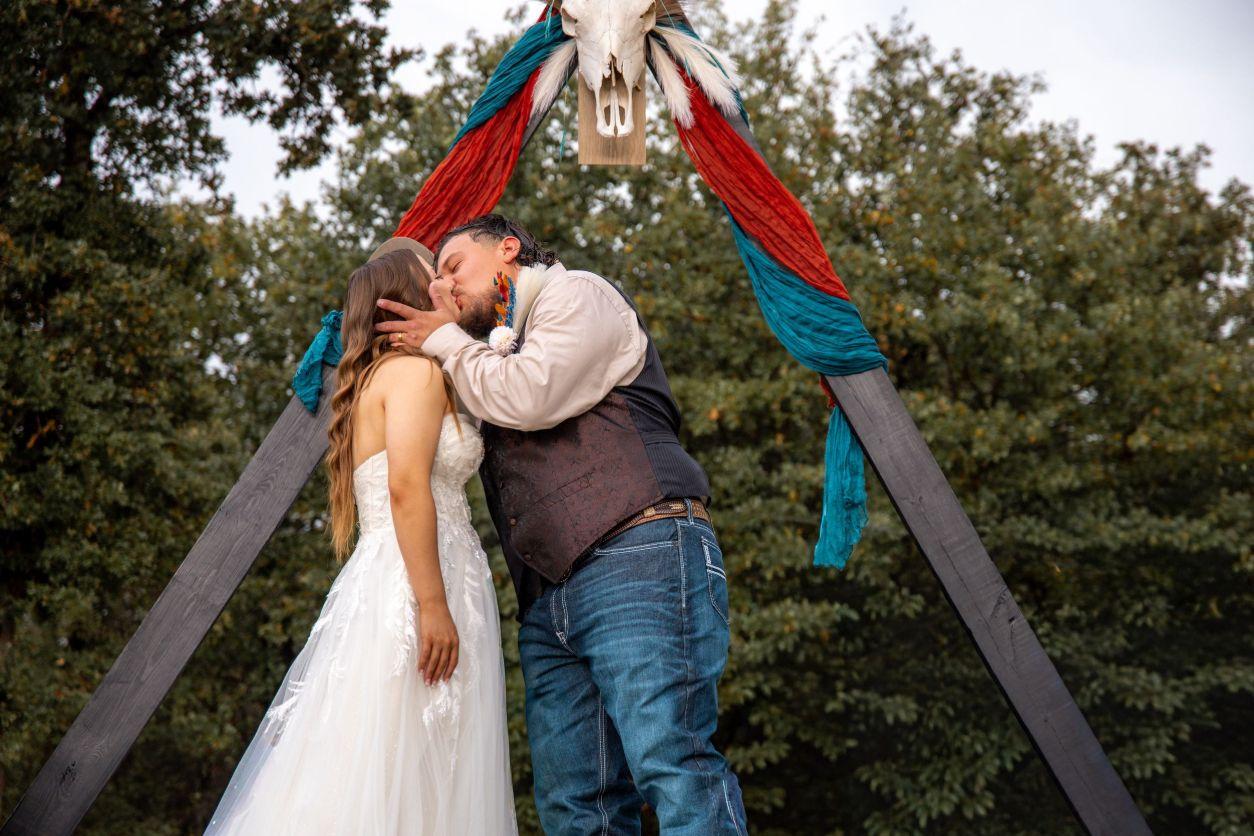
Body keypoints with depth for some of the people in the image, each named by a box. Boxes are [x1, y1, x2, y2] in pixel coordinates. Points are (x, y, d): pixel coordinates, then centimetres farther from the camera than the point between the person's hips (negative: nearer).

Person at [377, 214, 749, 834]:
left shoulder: (576, 294, 7)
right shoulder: (497, 352, 34)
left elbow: (527, 398, -9)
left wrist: (447, 341, 7)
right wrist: (449, 337, 21)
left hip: (637, 557, -9)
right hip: (546, 599, 9)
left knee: (672, 768, -18)